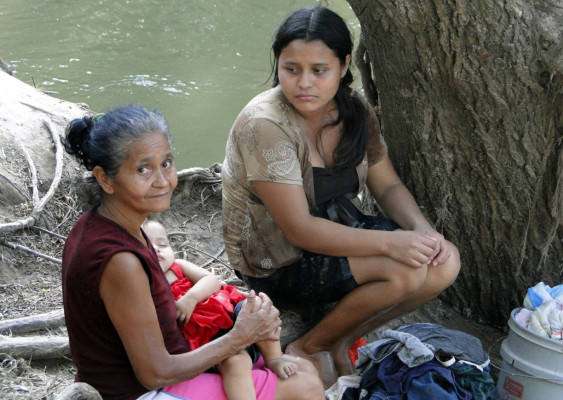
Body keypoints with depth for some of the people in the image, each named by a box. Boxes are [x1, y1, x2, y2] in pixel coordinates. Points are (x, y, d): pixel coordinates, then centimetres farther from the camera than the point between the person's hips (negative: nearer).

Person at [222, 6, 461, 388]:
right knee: (405, 270, -25)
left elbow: (388, 185, 3)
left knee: (445, 262, -9)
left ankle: (340, 342, 5)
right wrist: (388, 242, -32)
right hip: (279, 262, -7)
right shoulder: (265, 125, -25)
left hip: (339, 232, 7)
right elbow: (299, 229, -27)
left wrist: (422, 230, -17)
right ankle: (308, 349, -4)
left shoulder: (353, 109, -3)